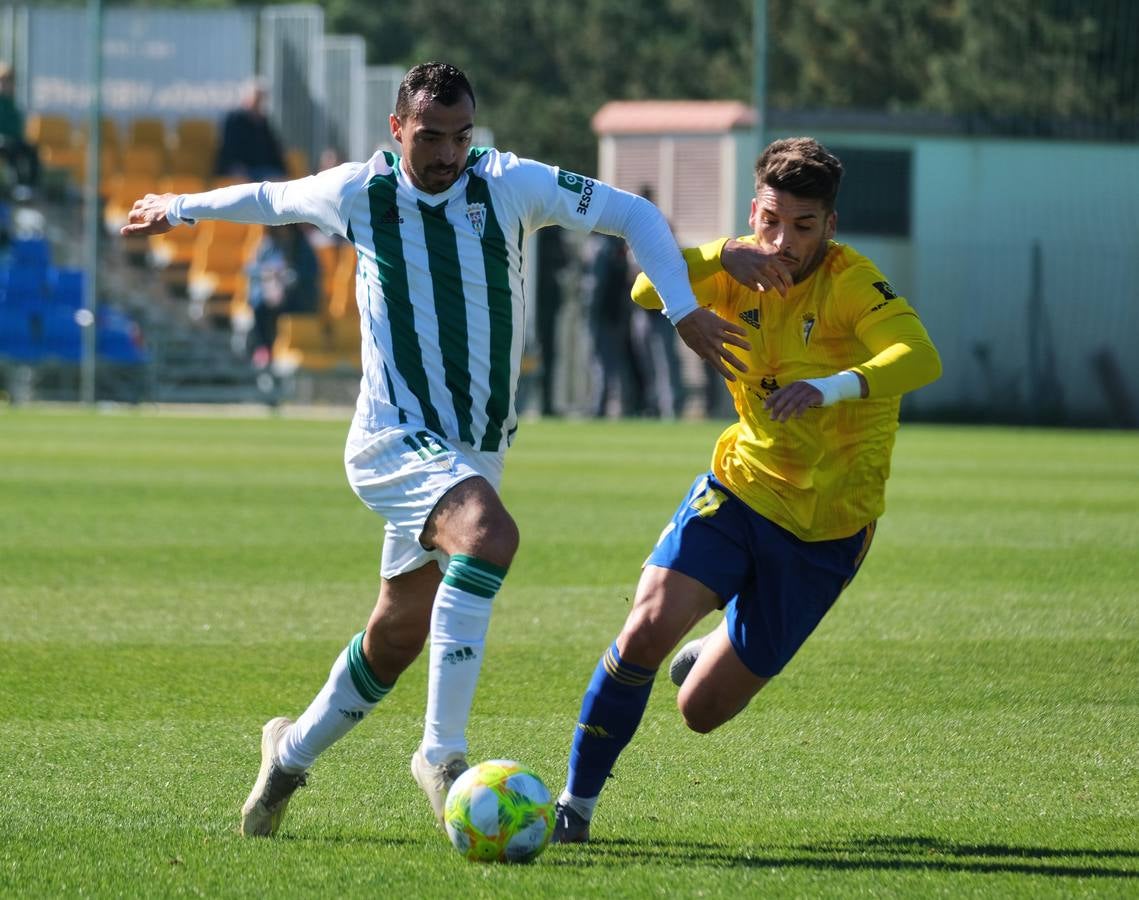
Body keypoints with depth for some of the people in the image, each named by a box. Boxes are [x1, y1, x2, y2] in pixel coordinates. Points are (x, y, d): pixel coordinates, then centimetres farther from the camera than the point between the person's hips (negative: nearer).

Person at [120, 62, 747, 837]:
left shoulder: (511, 186, -5)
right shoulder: (358, 194, -4)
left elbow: (634, 214, 0)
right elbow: (271, 199, 16)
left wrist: (685, 310, -10)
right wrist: (180, 210, 31)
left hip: (479, 448, 4)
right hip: (395, 441, -4)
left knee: (399, 635, 12)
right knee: (489, 534, -33)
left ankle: (292, 752, 38)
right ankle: (443, 751, -29)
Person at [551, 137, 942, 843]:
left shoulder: (850, 283, -20)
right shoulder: (744, 270, -3)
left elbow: (921, 359, -36)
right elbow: (648, 291, -14)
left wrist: (832, 387, -53)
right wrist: (723, 256, -31)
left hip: (824, 527, -3)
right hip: (741, 486, 3)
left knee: (702, 711, 3)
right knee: (647, 630, -22)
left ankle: (714, 654, 41)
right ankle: (578, 798, -3)